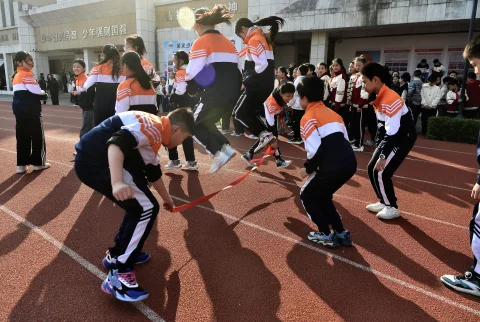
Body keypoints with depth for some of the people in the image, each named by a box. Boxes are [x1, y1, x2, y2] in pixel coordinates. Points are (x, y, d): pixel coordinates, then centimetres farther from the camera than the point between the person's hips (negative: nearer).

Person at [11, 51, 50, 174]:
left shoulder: (17, 75, 15)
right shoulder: (27, 74, -12)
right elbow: (37, 92, -18)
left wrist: (41, 94, 5)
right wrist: (45, 95, 2)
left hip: (20, 110, 8)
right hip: (31, 111, -8)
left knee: (22, 137, 10)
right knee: (37, 136, 3)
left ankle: (21, 164, 12)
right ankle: (38, 162, 10)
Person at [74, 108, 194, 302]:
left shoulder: (153, 133, 20)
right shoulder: (153, 127, -12)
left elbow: (153, 172, 31)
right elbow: (116, 143, -28)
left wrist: (166, 198, 44)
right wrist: (117, 183, -40)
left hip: (96, 159, 11)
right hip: (94, 160, -11)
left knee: (140, 203, 18)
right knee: (147, 208, -11)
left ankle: (117, 254, 30)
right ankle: (118, 275, -6)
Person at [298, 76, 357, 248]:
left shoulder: (308, 117, -3)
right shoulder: (333, 113, 22)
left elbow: (316, 150, -14)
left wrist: (308, 169, 5)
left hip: (333, 166, -8)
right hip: (350, 163, 8)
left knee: (307, 195, 15)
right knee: (322, 196, 27)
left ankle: (326, 235, 16)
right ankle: (341, 233, 27)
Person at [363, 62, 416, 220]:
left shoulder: (390, 99, -26)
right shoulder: (379, 98, 5)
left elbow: (393, 132, -29)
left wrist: (383, 156, -25)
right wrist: (378, 149, 15)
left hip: (403, 138, -10)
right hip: (390, 138, 10)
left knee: (381, 172, -10)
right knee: (372, 169, 9)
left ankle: (392, 207, 9)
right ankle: (383, 202, 25)